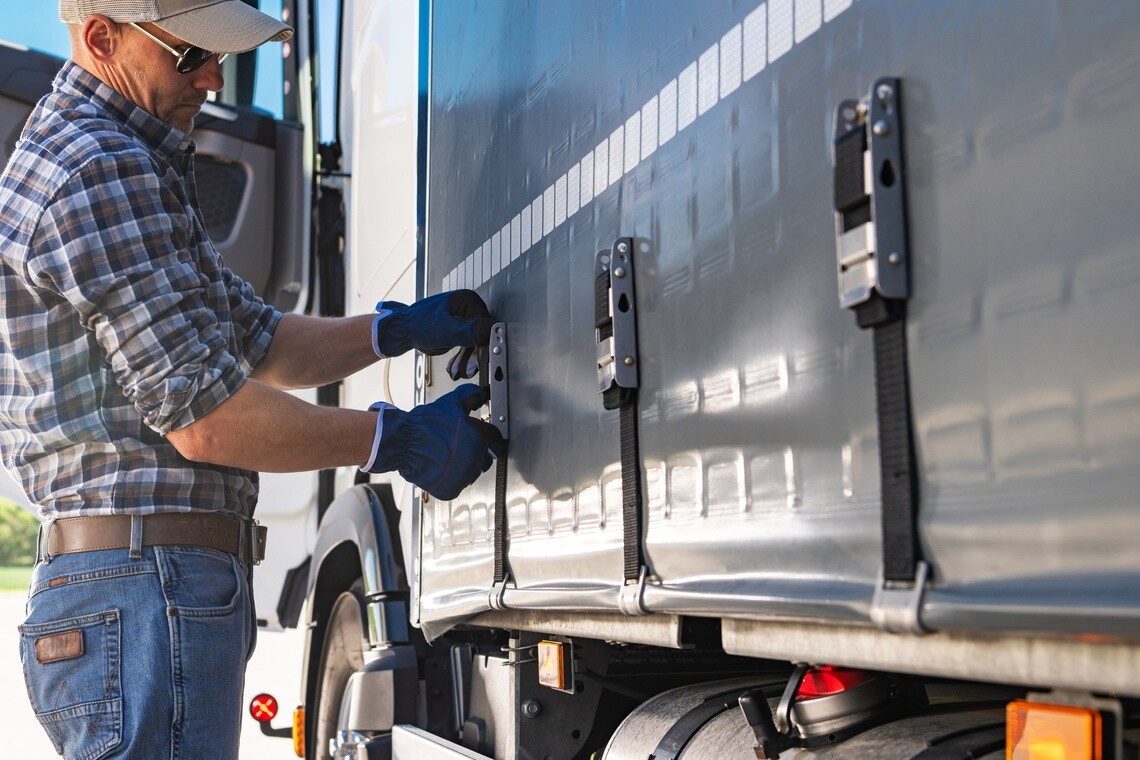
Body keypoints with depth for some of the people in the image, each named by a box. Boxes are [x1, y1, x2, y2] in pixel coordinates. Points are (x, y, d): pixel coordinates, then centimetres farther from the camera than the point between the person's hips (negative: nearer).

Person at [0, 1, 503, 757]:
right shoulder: (99, 170, -14)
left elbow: (259, 343, 24)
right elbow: (204, 415, -20)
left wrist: (399, 329, 10)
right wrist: (397, 440, -11)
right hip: (146, 596, -11)